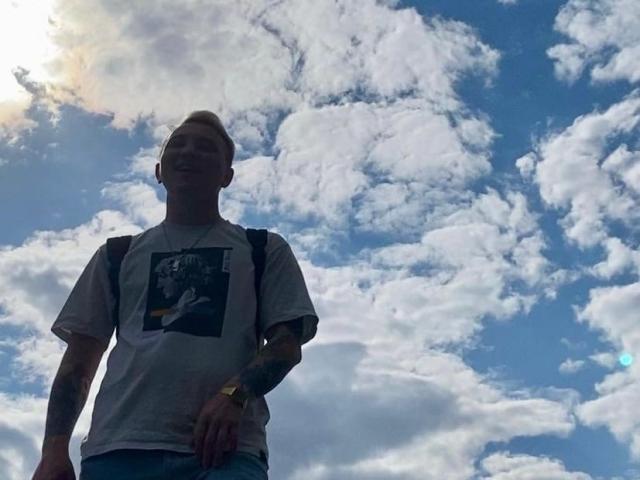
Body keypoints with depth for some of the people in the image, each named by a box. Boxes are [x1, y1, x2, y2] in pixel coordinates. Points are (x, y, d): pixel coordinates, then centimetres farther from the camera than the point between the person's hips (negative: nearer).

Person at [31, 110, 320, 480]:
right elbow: (80, 359, 18)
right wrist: (55, 449, 3)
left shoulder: (264, 250, 18)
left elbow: (287, 342, 7)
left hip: (223, 449, -2)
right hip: (117, 448, 2)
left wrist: (234, 394, -13)